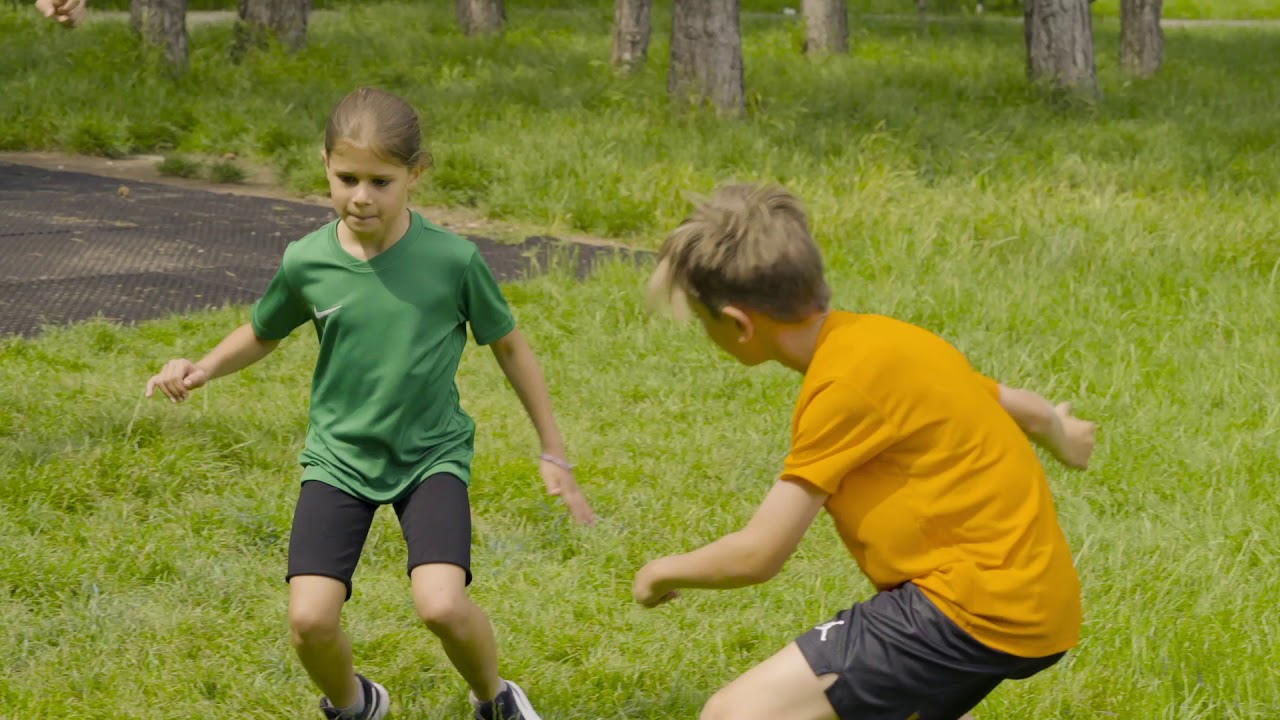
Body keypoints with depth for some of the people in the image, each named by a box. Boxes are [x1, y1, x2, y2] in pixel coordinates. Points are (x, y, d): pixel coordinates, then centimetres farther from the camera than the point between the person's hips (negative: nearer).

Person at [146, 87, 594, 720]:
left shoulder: (453, 259, -14)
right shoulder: (306, 262, -9)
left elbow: (508, 345, 1)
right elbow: (263, 333, 11)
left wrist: (554, 455, 6)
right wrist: (201, 369, -9)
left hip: (432, 454, -2)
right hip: (338, 457, 2)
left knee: (442, 606, -23)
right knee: (310, 619, -14)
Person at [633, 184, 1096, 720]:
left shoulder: (847, 380, -17)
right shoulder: (878, 339, 9)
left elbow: (756, 554, -17)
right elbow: (1028, 410, 24)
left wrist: (660, 573, 3)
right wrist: (1061, 435, 48)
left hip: (977, 603, -10)